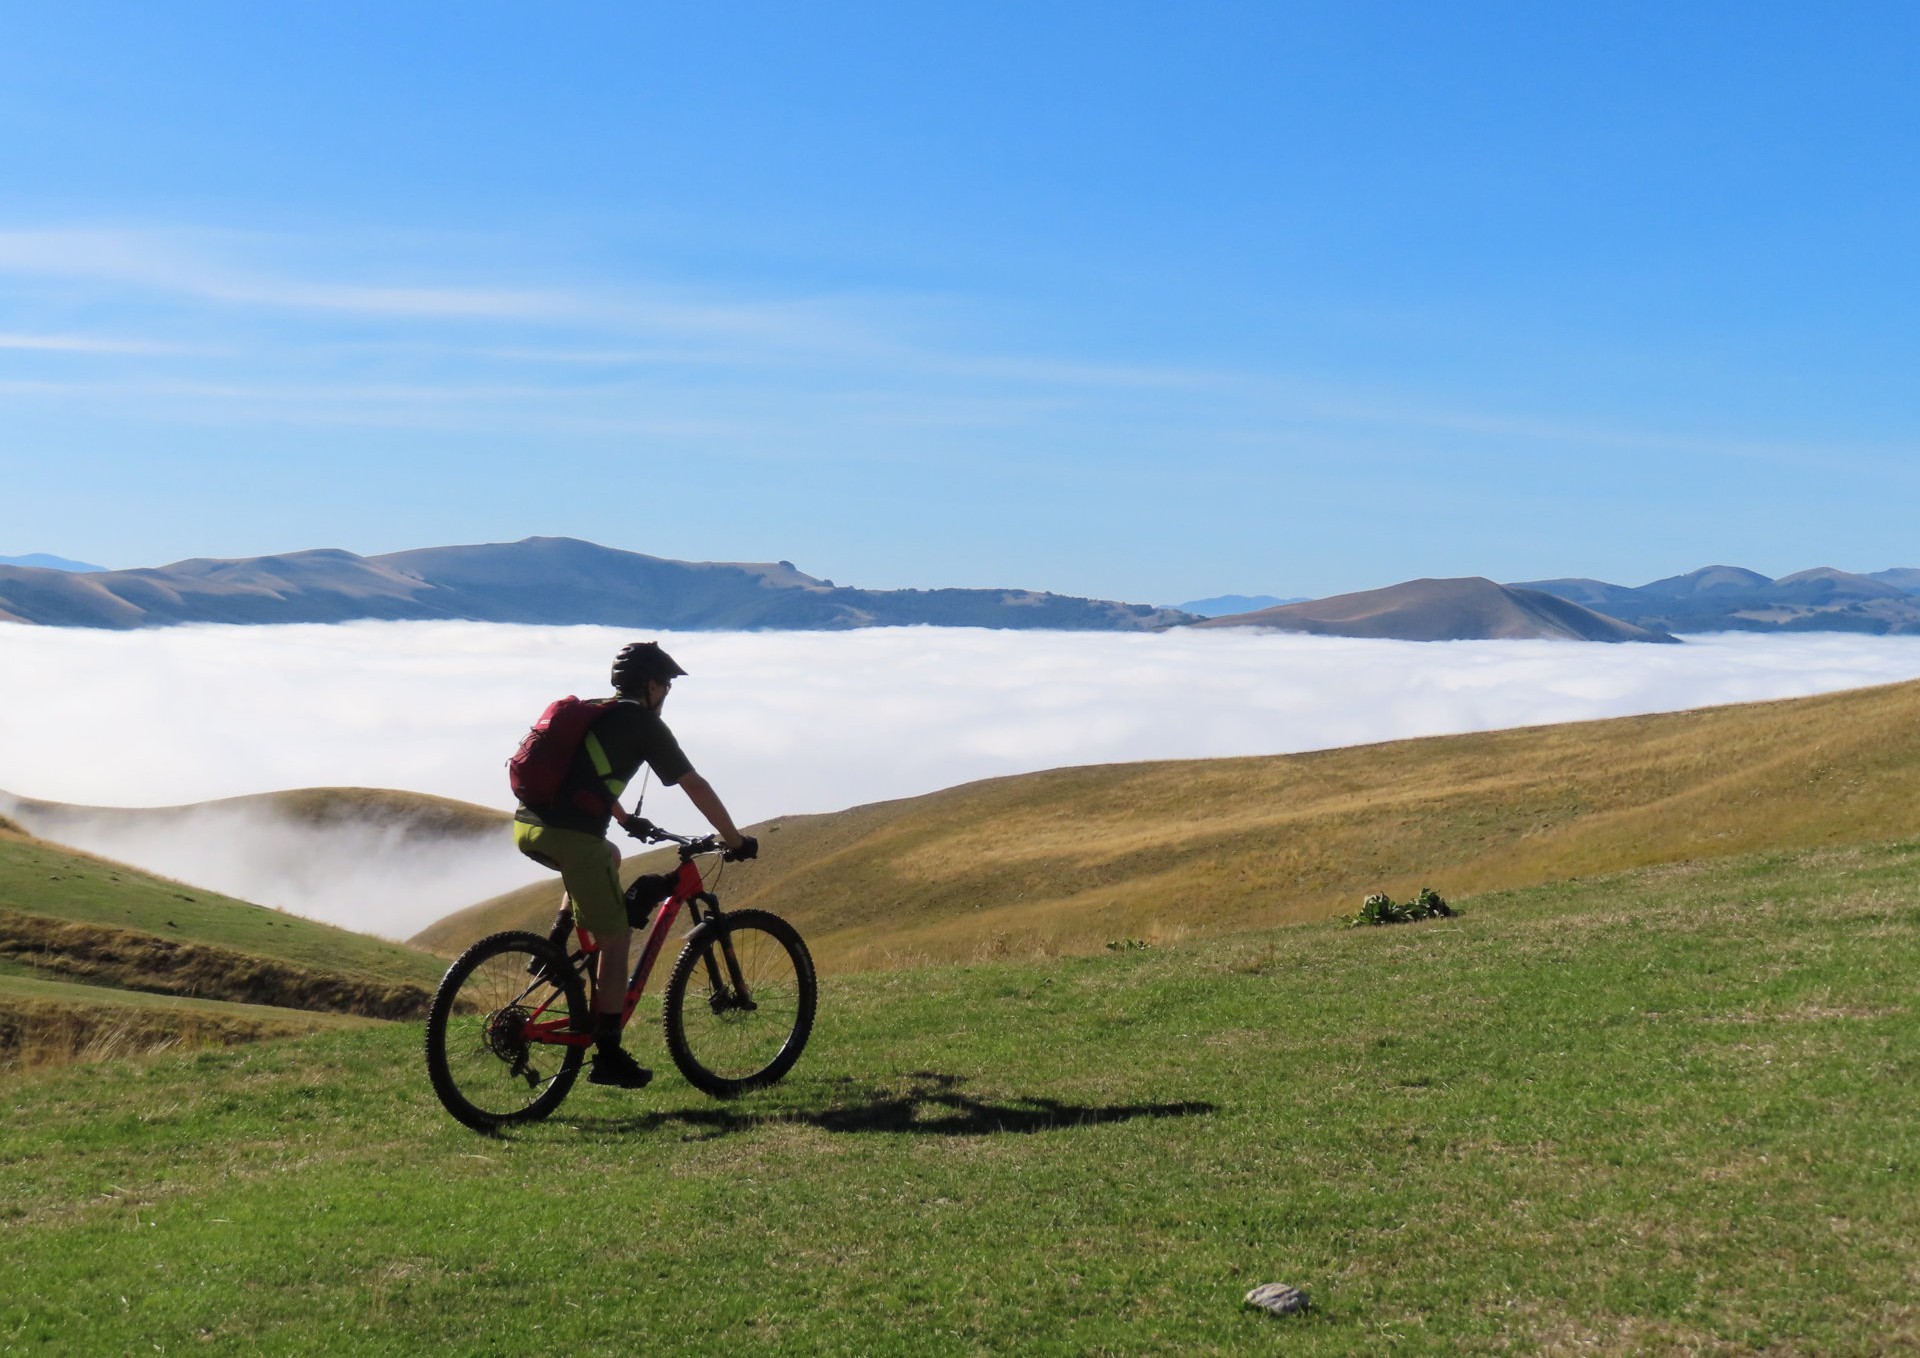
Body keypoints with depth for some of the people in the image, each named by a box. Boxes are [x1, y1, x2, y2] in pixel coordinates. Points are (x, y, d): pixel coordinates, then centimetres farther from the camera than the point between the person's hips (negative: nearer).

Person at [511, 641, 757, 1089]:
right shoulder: (643, 723, 3)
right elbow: (695, 787, 2)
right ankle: (608, 1056, 3)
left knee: (609, 856, 35)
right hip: (570, 835, -8)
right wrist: (736, 840, 10)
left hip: (527, 828, 8)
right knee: (615, 939, 4)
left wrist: (627, 821, 53)